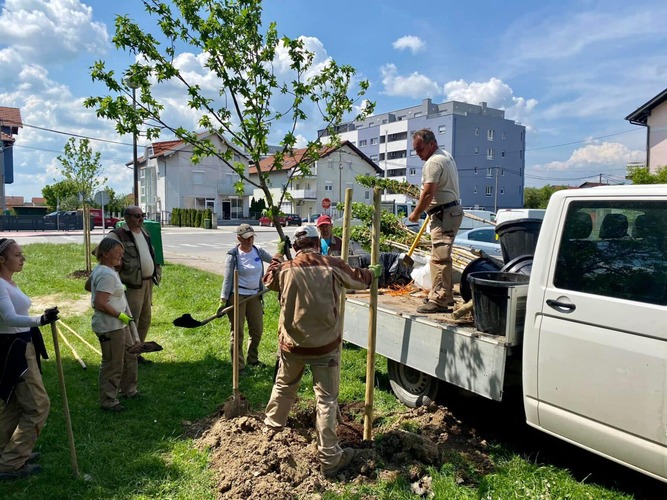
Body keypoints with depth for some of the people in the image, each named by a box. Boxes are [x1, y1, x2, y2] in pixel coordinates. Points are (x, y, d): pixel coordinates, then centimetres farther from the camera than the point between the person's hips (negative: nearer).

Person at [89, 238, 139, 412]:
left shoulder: (101, 270, 9)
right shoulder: (107, 275, -24)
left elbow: (89, 286, 25)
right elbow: (99, 303, -30)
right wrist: (120, 315, -20)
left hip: (119, 325, 11)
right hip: (110, 327, -11)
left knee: (129, 355, 22)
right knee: (113, 364, 2)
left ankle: (129, 390, 38)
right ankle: (108, 401, 17)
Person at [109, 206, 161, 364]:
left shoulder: (144, 232, 15)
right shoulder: (118, 235, -12)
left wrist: (156, 272, 18)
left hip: (148, 282, 9)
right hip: (133, 284, -9)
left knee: (145, 320, 16)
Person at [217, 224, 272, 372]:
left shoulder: (258, 251, 3)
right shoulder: (233, 255, -10)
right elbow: (227, 279, -12)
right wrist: (223, 301, -16)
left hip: (255, 296, 5)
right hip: (237, 296, -5)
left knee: (257, 330, 13)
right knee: (237, 332, 1)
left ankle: (253, 360, 34)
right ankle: (239, 366, 12)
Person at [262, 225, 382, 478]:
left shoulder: (285, 269, -7)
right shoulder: (332, 266, -9)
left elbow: (268, 280, 17)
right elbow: (360, 279, 8)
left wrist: (277, 256, 29)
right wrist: (374, 271, 30)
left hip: (292, 343, 2)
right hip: (325, 345, -2)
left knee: (283, 386, 26)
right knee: (327, 399, 5)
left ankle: (271, 427, 45)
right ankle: (329, 458, 11)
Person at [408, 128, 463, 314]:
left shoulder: (433, 162, -15)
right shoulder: (446, 156, 19)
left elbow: (428, 193, -21)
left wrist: (416, 213, -9)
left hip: (444, 214, -11)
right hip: (452, 210, 11)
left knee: (439, 257, -12)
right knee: (442, 256, 16)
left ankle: (439, 301, -12)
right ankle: (445, 296, 24)